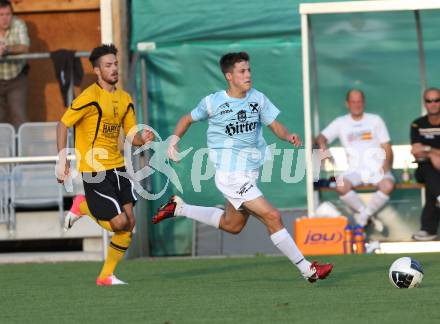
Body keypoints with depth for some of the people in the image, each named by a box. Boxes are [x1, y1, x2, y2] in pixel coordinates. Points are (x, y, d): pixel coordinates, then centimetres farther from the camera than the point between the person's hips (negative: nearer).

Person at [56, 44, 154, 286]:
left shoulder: (124, 99, 10)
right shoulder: (90, 97, -13)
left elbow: (131, 135, 13)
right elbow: (63, 124, -9)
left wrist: (142, 138, -10)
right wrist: (62, 160, -14)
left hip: (117, 166, 7)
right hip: (94, 170, -7)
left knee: (129, 223, 0)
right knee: (119, 222, -12)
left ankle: (106, 275, 13)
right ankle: (82, 206, 16)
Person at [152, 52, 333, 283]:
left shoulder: (258, 98, 2)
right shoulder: (213, 103, -8)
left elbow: (275, 125, 1)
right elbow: (188, 119, 8)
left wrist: (289, 136, -19)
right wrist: (174, 139, -5)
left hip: (249, 174, 7)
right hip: (231, 175, -7)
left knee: (232, 225, 24)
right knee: (272, 217, -14)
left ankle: (178, 208, 37)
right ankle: (308, 270, -8)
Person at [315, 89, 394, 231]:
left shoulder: (375, 120, 14)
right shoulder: (341, 123, 14)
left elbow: (387, 147, 11)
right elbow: (321, 138, 2)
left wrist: (387, 163, -10)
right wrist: (322, 144, -23)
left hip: (377, 168, 0)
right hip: (354, 170, 0)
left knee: (388, 186, -34)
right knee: (341, 187, -33)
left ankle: (363, 215, -11)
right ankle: (370, 215, -12)